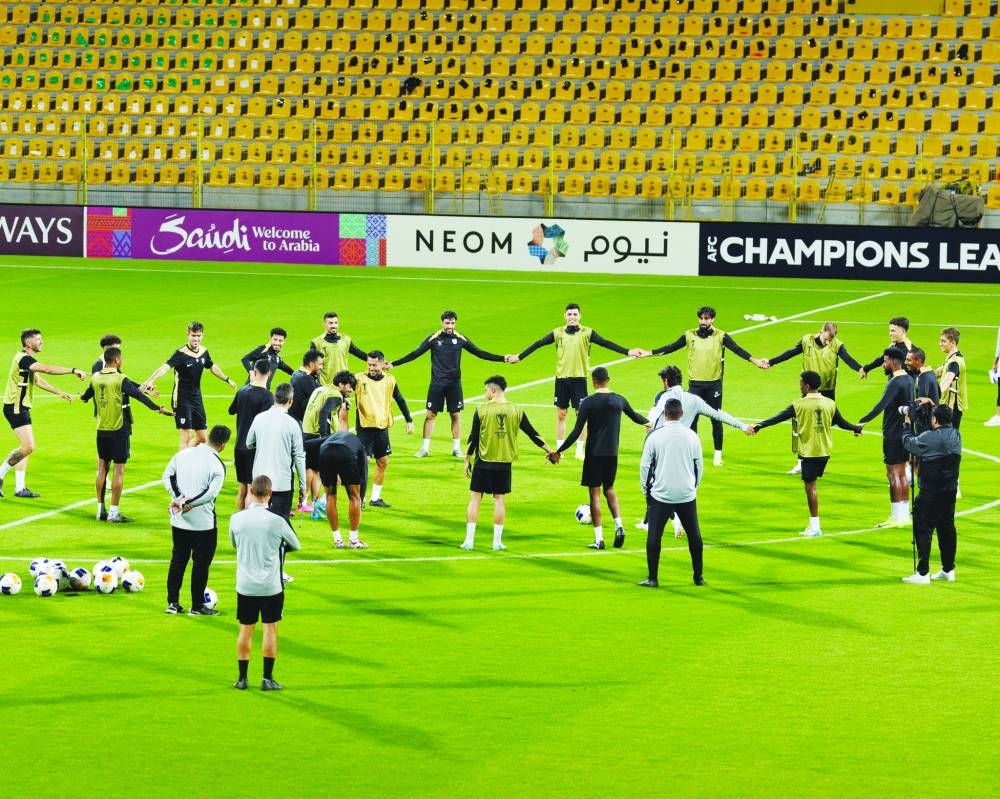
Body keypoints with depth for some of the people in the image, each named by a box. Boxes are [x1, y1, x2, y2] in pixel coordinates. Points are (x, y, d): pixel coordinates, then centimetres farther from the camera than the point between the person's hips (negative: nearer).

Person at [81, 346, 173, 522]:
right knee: (119, 469, -1)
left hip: (101, 429, 6)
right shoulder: (120, 380, -14)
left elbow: (86, 395, 22)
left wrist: (82, 397, 46)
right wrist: (158, 408, -13)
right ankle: (114, 512, -2)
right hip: (119, 430, -6)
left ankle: (100, 510, 15)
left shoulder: (95, 378, 4)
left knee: (102, 467, 13)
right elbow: (139, 395, -17)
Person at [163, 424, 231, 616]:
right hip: (203, 522, -5)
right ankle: (197, 606, 13)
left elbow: (167, 476, 0)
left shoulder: (183, 454, 1)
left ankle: (172, 602, 19)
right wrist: (185, 503, -16)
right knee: (201, 562, 7)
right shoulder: (218, 465, -15)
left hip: (179, 520, 5)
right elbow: (210, 494, -23)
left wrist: (178, 498, -6)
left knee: (178, 559, 17)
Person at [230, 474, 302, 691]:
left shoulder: (236, 519, -6)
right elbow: (296, 545, 4)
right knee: (270, 629, 6)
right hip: (271, 586, -2)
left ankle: (242, 678, 13)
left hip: (245, 585, 2)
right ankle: (267, 678, 6)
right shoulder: (276, 522, -12)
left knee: (245, 630, 10)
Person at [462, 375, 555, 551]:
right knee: (499, 500, 9)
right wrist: (549, 450, 15)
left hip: (483, 462, -2)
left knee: (475, 498, 5)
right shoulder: (516, 410, -1)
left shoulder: (482, 410, -8)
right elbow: (532, 434, 4)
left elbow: (473, 437, -6)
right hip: (504, 463, 2)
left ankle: (469, 540, 2)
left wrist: (467, 460, 5)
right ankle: (497, 541, 10)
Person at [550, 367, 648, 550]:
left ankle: (599, 539, -1)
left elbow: (576, 432, -13)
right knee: (609, 488, 21)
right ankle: (619, 526, 0)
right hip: (612, 453, 4)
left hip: (594, 453, -4)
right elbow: (634, 416, 24)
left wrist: (559, 452, -6)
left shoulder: (588, 402, -10)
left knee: (594, 493, 2)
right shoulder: (619, 400, 3)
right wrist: (647, 423, 47)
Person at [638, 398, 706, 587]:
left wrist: (646, 492, 9)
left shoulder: (655, 436, -7)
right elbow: (699, 465, 8)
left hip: (661, 494, -2)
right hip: (687, 494, 2)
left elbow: (645, 466, -3)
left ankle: (652, 578, 2)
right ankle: (698, 577, 17)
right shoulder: (692, 436, 0)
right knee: (694, 535, 13)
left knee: (654, 536, 4)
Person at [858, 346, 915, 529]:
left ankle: (896, 517, -4)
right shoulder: (909, 380, 10)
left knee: (893, 473, -5)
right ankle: (904, 515, 19)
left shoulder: (895, 383, -19)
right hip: (905, 431, 9)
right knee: (901, 474, 14)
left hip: (893, 434, -9)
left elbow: (881, 405, -31)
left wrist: (863, 421, -35)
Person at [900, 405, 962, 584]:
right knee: (947, 528, 15)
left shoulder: (930, 438, -17)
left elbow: (909, 443, -2)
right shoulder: (956, 436, 3)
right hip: (950, 491, 7)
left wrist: (906, 426, 17)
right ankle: (948, 570, 21)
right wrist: (933, 405, 28)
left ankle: (923, 573, -6)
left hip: (931, 493, -7)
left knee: (923, 529, -3)